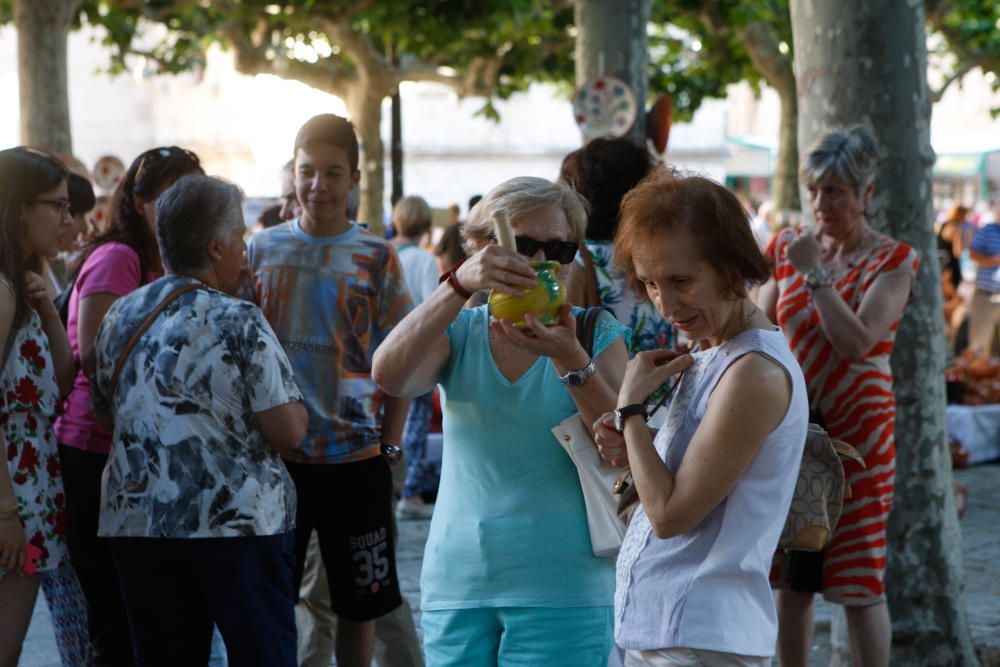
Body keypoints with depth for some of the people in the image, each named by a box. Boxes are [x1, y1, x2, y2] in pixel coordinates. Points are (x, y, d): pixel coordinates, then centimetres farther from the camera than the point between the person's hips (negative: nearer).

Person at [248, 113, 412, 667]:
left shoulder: (376, 258, 1)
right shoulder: (262, 249, 4)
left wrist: (390, 443, -2)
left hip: (356, 457, -1)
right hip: (275, 455, 1)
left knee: (360, 599, 8)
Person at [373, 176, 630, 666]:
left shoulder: (597, 336, 3)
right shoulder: (459, 333, 7)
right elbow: (388, 376, -15)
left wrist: (569, 358, -23)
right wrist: (460, 285, -26)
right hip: (457, 585, 2)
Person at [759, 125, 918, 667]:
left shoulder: (892, 261, -5)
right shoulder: (788, 250, 8)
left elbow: (858, 342, -18)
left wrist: (816, 274, -17)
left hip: (858, 433, -4)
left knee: (859, 581, -3)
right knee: (791, 579, 8)